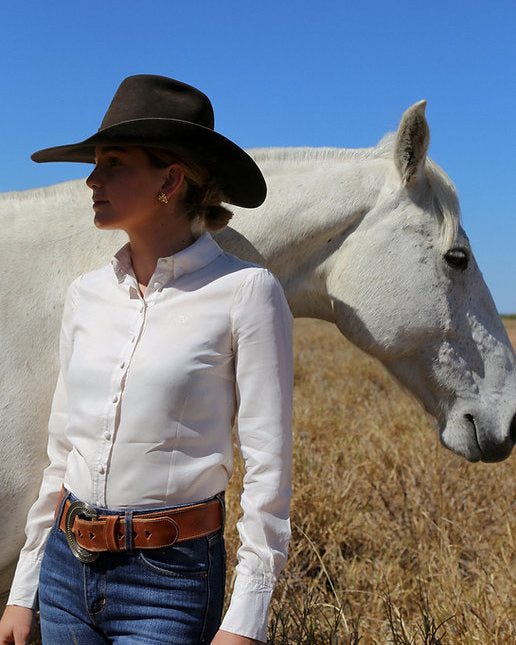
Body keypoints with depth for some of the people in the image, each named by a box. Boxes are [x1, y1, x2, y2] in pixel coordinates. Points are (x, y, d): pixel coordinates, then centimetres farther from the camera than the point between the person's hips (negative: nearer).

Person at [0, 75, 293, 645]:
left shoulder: (245, 292, -11)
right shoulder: (86, 294, 4)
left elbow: (267, 465, -10)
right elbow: (62, 450, 11)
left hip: (169, 577, -5)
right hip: (67, 569, 5)